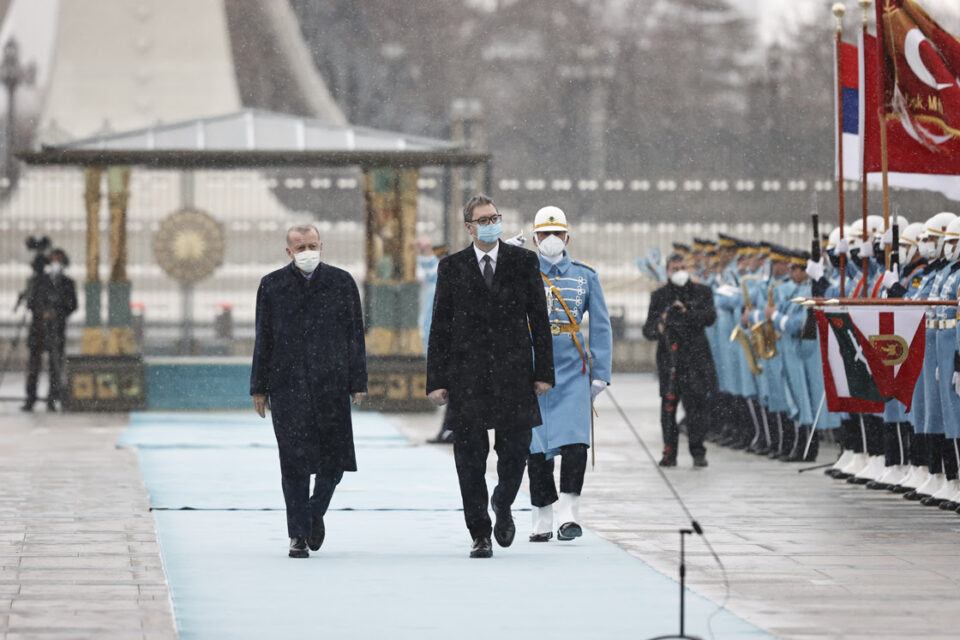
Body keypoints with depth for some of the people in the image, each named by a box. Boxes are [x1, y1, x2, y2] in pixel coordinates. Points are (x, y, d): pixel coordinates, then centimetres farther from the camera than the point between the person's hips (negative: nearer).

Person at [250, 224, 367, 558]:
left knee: (334, 459, 3)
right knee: (294, 462, -4)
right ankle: (298, 535, 2)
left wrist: (357, 383, 0)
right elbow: (263, 339, 7)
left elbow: (355, 336, 6)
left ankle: (315, 512, 30)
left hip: (332, 385, 1)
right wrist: (259, 387, 4)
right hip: (288, 387, -1)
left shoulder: (341, 282, 6)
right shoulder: (272, 286, 6)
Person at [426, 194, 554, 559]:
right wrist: (436, 381, 0)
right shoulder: (451, 268, 6)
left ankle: (503, 504, 28)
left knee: (515, 449, -2)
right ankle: (480, 535, 7)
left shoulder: (524, 262, 6)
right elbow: (440, 327, 6)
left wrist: (543, 372, 1)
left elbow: (539, 319, 7)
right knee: (470, 458, -1)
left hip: (513, 373, 0)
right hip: (466, 375, 0)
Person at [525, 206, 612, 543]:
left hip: (573, 372, 0)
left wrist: (600, 374, 0)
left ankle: (568, 515, -12)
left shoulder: (585, 276, 7)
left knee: (574, 443, -15)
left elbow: (601, 328, 7)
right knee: (536, 450, 1)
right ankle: (542, 521, 10)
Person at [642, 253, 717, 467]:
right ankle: (669, 453, -2)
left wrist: (687, 312, -18)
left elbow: (710, 317, -4)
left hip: (696, 357, 0)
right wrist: (657, 330, -17)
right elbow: (648, 329, 6)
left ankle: (698, 453, 4)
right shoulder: (659, 296, 11)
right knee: (668, 403, -6)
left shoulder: (702, 292, 11)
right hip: (669, 358, 0)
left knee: (696, 405, -3)